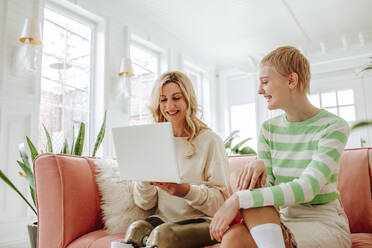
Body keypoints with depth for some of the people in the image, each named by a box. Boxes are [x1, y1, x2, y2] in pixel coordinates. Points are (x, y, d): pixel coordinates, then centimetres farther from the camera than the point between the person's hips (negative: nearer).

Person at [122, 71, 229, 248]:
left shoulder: (210, 140, -4)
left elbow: (221, 200, -8)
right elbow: (145, 204, 8)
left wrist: (186, 191, -25)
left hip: (202, 221, -2)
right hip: (163, 219, 3)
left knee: (163, 233, -31)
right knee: (135, 229, -28)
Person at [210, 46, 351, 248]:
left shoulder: (334, 127, -11)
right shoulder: (269, 129, 5)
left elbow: (307, 188, -24)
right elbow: (266, 185, -1)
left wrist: (239, 200, -30)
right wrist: (260, 166, -25)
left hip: (325, 223, -3)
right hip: (283, 219, 3)